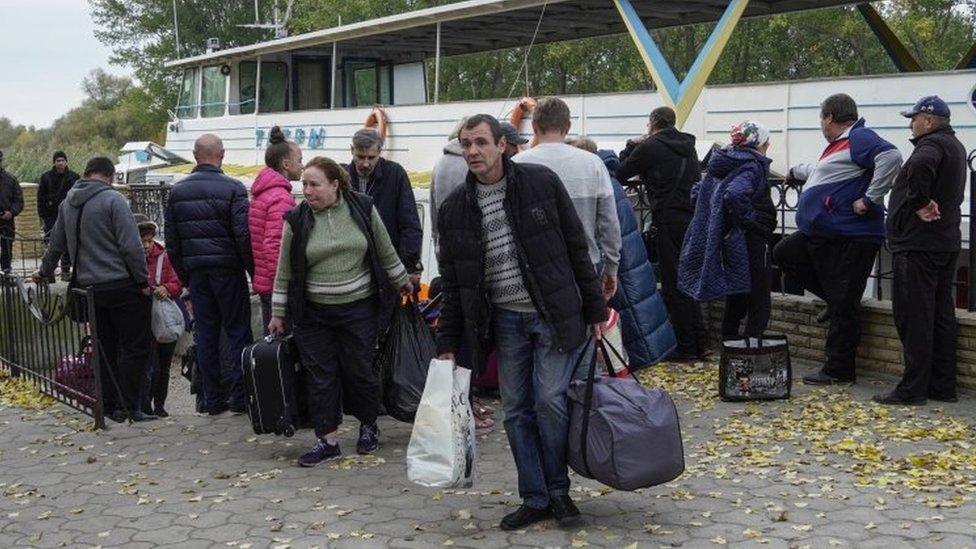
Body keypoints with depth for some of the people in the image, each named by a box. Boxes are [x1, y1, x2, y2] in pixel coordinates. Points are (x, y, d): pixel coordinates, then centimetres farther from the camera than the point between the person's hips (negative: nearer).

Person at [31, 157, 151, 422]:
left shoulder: (67, 203, 13)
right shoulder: (113, 199, -10)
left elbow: (56, 244, 23)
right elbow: (131, 246, -15)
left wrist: (44, 272, 38)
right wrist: (143, 281, -9)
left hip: (90, 288, 7)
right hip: (122, 286, -7)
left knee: (105, 348, 14)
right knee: (135, 346, -2)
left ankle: (110, 406, 16)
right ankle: (128, 406, -4)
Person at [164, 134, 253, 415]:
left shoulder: (177, 191, 7)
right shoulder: (233, 189, -8)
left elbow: (171, 241, 10)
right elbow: (243, 235, -13)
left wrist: (184, 275, 17)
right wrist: (254, 271, -5)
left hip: (195, 271, 4)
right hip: (227, 268, -4)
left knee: (205, 333, 9)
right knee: (237, 330, 3)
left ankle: (212, 398, 12)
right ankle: (239, 396, 1)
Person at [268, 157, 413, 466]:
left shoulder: (362, 208, -3)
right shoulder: (297, 220, -3)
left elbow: (385, 251, 10)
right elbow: (284, 271, 3)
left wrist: (401, 282, 18)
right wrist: (278, 314, 5)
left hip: (359, 308, -1)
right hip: (313, 313, 1)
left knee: (359, 370, 3)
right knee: (320, 375, 1)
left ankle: (368, 426, 27)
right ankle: (328, 441, 10)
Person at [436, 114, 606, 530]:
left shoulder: (541, 183, -5)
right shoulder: (455, 208, 2)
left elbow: (576, 247, -1)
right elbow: (452, 282, 9)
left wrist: (595, 310, -2)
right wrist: (447, 343, 7)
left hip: (554, 315, -3)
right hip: (505, 320, 3)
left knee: (550, 400, -8)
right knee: (517, 410, 5)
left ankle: (558, 490, 13)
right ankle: (534, 499, 18)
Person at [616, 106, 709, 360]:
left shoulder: (649, 147, -7)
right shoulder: (688, 146, 13)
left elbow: (620, 174, 2)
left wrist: (631, 146, 18)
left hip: (669, 220, -7)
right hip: (694, 217, 7)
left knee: (673, 285, 0)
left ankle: (687, 347, 2)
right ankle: (700, 343, 15)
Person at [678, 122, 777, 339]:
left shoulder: (721, 164, 10)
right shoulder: (753, 166, -16)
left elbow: (697, 192, 14)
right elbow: (735, 194, -34)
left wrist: (714, 219, 15)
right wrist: (750, 218, -20)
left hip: (726, 238, 8)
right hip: (751, 242, -8)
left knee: (736, 296, 20)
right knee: (759, 304, -2)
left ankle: (729, 338, 27)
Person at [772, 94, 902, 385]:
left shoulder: (859, 138, -12)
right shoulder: (838, 145, 20)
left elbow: (891, 157, -30)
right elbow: (819, 171, 41)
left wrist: (870, 199, -26)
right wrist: (794, 172, 57)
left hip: (849, 239, -11)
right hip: (820, 235, 11)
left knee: (843, 306, -5)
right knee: (783, 253, 21)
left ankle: (838, 370, 2)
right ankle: (835, 297, 20)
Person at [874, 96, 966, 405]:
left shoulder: (932, 144, -15)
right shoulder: (955, 147, 19)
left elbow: (921, 165, -38)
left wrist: (919, 201, -27)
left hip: (918, 245, -10)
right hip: (946, 243, 10)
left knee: (914, 318, -7)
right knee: (942, 316, 12)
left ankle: (913, 389, -5)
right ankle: (943, 386, 18)